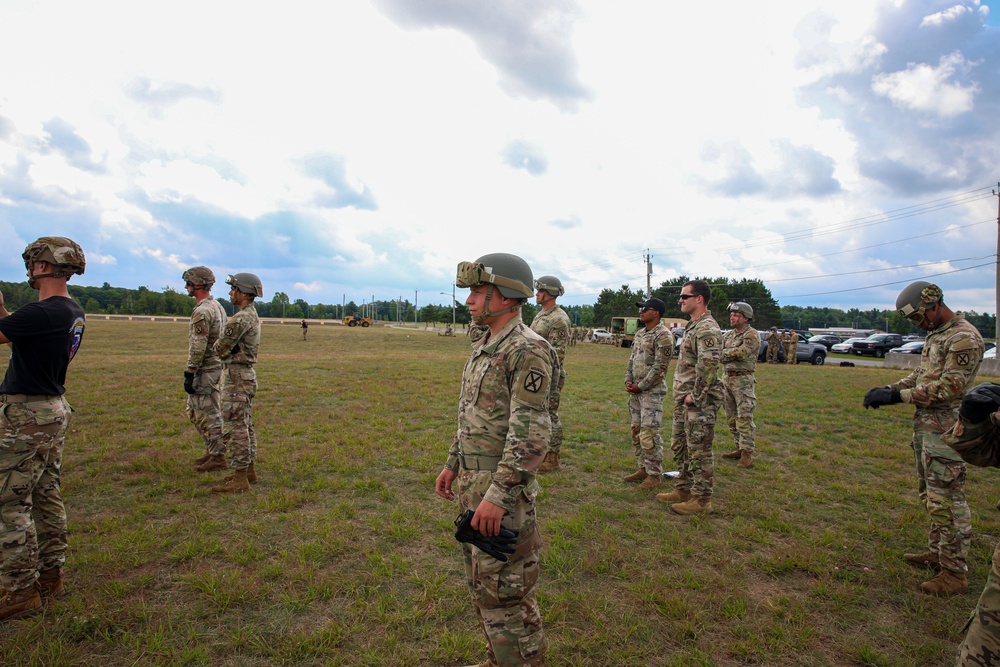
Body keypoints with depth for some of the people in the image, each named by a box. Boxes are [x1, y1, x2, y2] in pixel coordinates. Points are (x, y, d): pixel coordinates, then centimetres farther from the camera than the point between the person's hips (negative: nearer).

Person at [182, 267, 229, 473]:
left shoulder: (202, 311, -19)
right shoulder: (217, 306, 12)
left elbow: (197, 347, -22)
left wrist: (189, 374, -18)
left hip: (205, 370, -10)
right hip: (216, 366, 10)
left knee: (209, 414, -1)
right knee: (194, 411, 19)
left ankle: (218, 457, 7)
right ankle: (212, 450, 25)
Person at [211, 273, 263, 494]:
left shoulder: (241, 319, -20)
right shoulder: (253, 316, 13)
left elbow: (220, 348, -13)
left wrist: (221, 346, 7)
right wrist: (230, 350, 2)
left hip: (236, 377, -10)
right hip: (246, 374, 10)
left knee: (234, 428, -5)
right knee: (244, 426, 16)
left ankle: (240, 479, -1)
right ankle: (249, 470, 24)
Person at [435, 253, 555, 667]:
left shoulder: (528, 352, -19)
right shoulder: (484, 347, 11)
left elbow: (530, 435, -24)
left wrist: (497, 496, -26)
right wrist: (453, 465, 19)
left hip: (503, 487, -10)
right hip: (473, 483, 10)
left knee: (504, 591, 2)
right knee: (480, 581, 21)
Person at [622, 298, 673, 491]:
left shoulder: (663, 335, -13)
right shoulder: (640, 334, 14)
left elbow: (660, 366, -17)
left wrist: (640, 386, -14)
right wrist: (628, 380, 4)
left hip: (652, 391, -9)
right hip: (636, 390, 9)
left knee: (649, 434, -7)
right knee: (636, 431, 13)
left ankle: (655, 474, 4)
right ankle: (643, 468, 25)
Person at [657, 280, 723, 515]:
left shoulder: (707, 329, -17)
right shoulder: (692, 326, 15)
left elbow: (709, 366, -27)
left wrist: (695, 396, -21)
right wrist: (681, 395, 16)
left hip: (699, 402, -10)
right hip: (684, 401, 10)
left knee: (699, 451, -1)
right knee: (680, 446, 18)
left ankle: (701, 500, 10)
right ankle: (683, 489, 31)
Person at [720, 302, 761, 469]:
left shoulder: (752, 334, -8)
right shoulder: (728, 335, 14)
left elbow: (742, 352, -21)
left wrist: (726, 353, -8)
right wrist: (733, 354, -12)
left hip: (743, 380, -8)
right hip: (727, 378, 8)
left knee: (744, 418, -9)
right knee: (731, 418, 12)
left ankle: (747, 454, -5)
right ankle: (739, 448, 23)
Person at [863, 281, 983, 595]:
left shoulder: (964, 338, -16)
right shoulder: (935, 335, 15)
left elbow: (948, 388, -22)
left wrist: (898, 396, -21)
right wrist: (890, 388, 3)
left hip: (945, 430, -10)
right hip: (925, 425, 10)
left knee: (946, 499, -4)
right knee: (930, 494, 18)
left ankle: (955, 572, 5)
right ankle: (937, 553, 31)